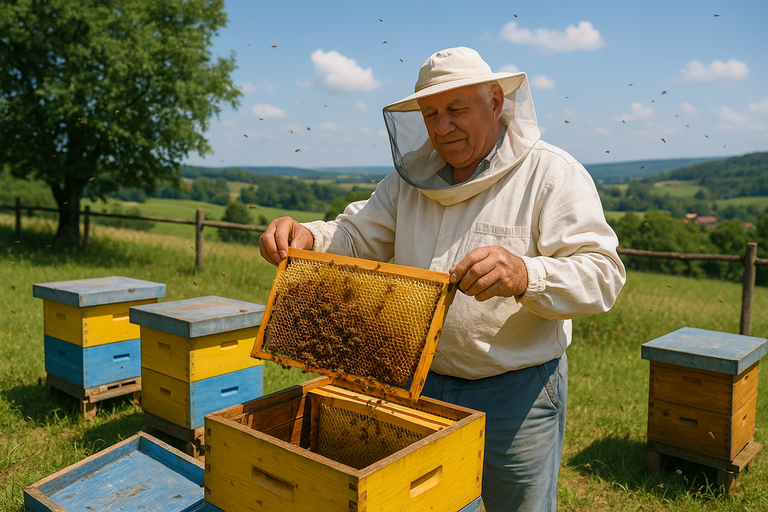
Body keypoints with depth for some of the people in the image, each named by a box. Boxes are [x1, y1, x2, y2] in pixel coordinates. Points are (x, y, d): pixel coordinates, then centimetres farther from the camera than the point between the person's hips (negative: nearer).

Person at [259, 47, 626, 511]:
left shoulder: (551, 174, -12)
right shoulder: (410, 180, 5)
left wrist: (524, 276, -40)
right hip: (424, 383, 5)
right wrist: (304, 238, -15)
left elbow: (601, 275, -20)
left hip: (517, 392, -4)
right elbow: (356, 237, 7)